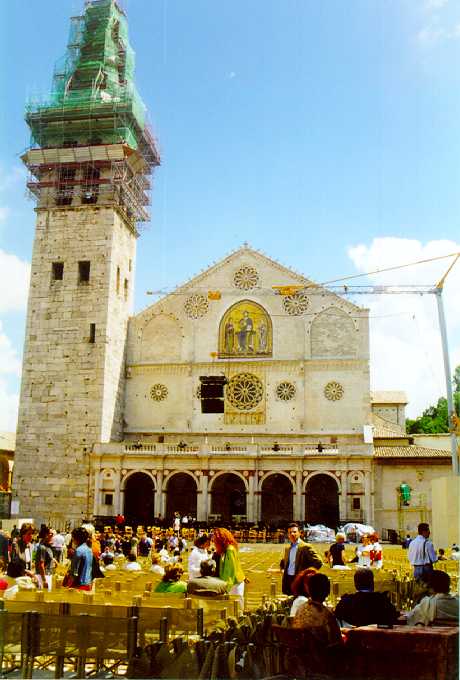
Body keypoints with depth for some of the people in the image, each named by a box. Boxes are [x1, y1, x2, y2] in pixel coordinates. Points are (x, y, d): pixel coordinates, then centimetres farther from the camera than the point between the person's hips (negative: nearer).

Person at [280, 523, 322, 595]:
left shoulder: (306, 547, -8)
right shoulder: (287, 549, 15)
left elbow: (318, 562, -15)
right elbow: (283, 562, 32)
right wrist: (283, 569, 14)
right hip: (288, 581, 7)